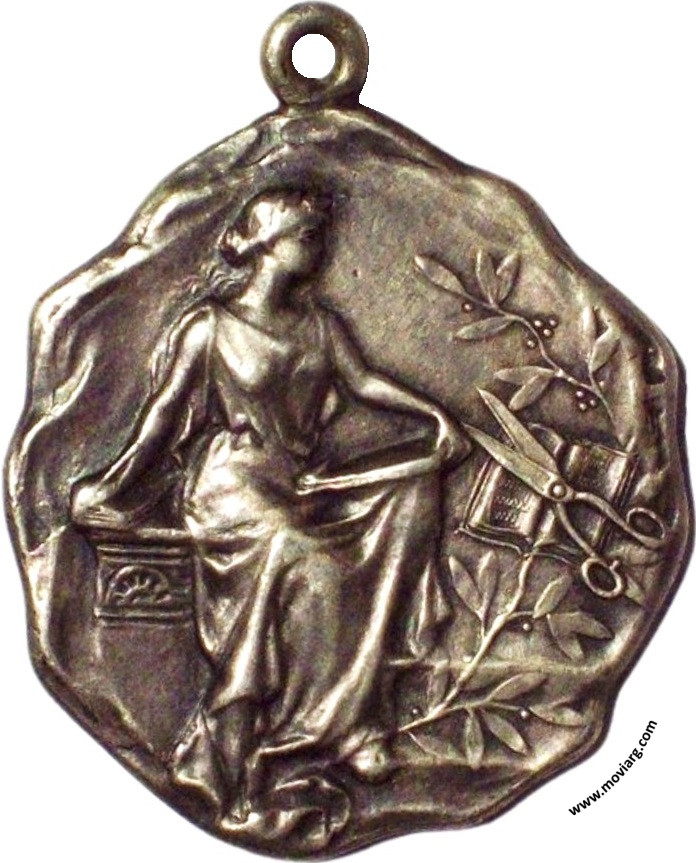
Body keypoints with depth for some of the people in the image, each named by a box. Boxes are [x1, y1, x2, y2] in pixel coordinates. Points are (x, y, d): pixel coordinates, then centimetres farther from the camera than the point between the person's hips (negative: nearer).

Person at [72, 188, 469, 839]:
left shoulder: (320, 325, 17)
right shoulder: (209, 326, 1)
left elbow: (364, 382, 8)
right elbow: (165, 410, -3)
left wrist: (434, 414, -6)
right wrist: (114, 482, -13)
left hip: (297, 485, 7)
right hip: (230, 482, -7)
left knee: (413, 487, -10)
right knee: (311, 563, -31)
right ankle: (342, 729, -16)